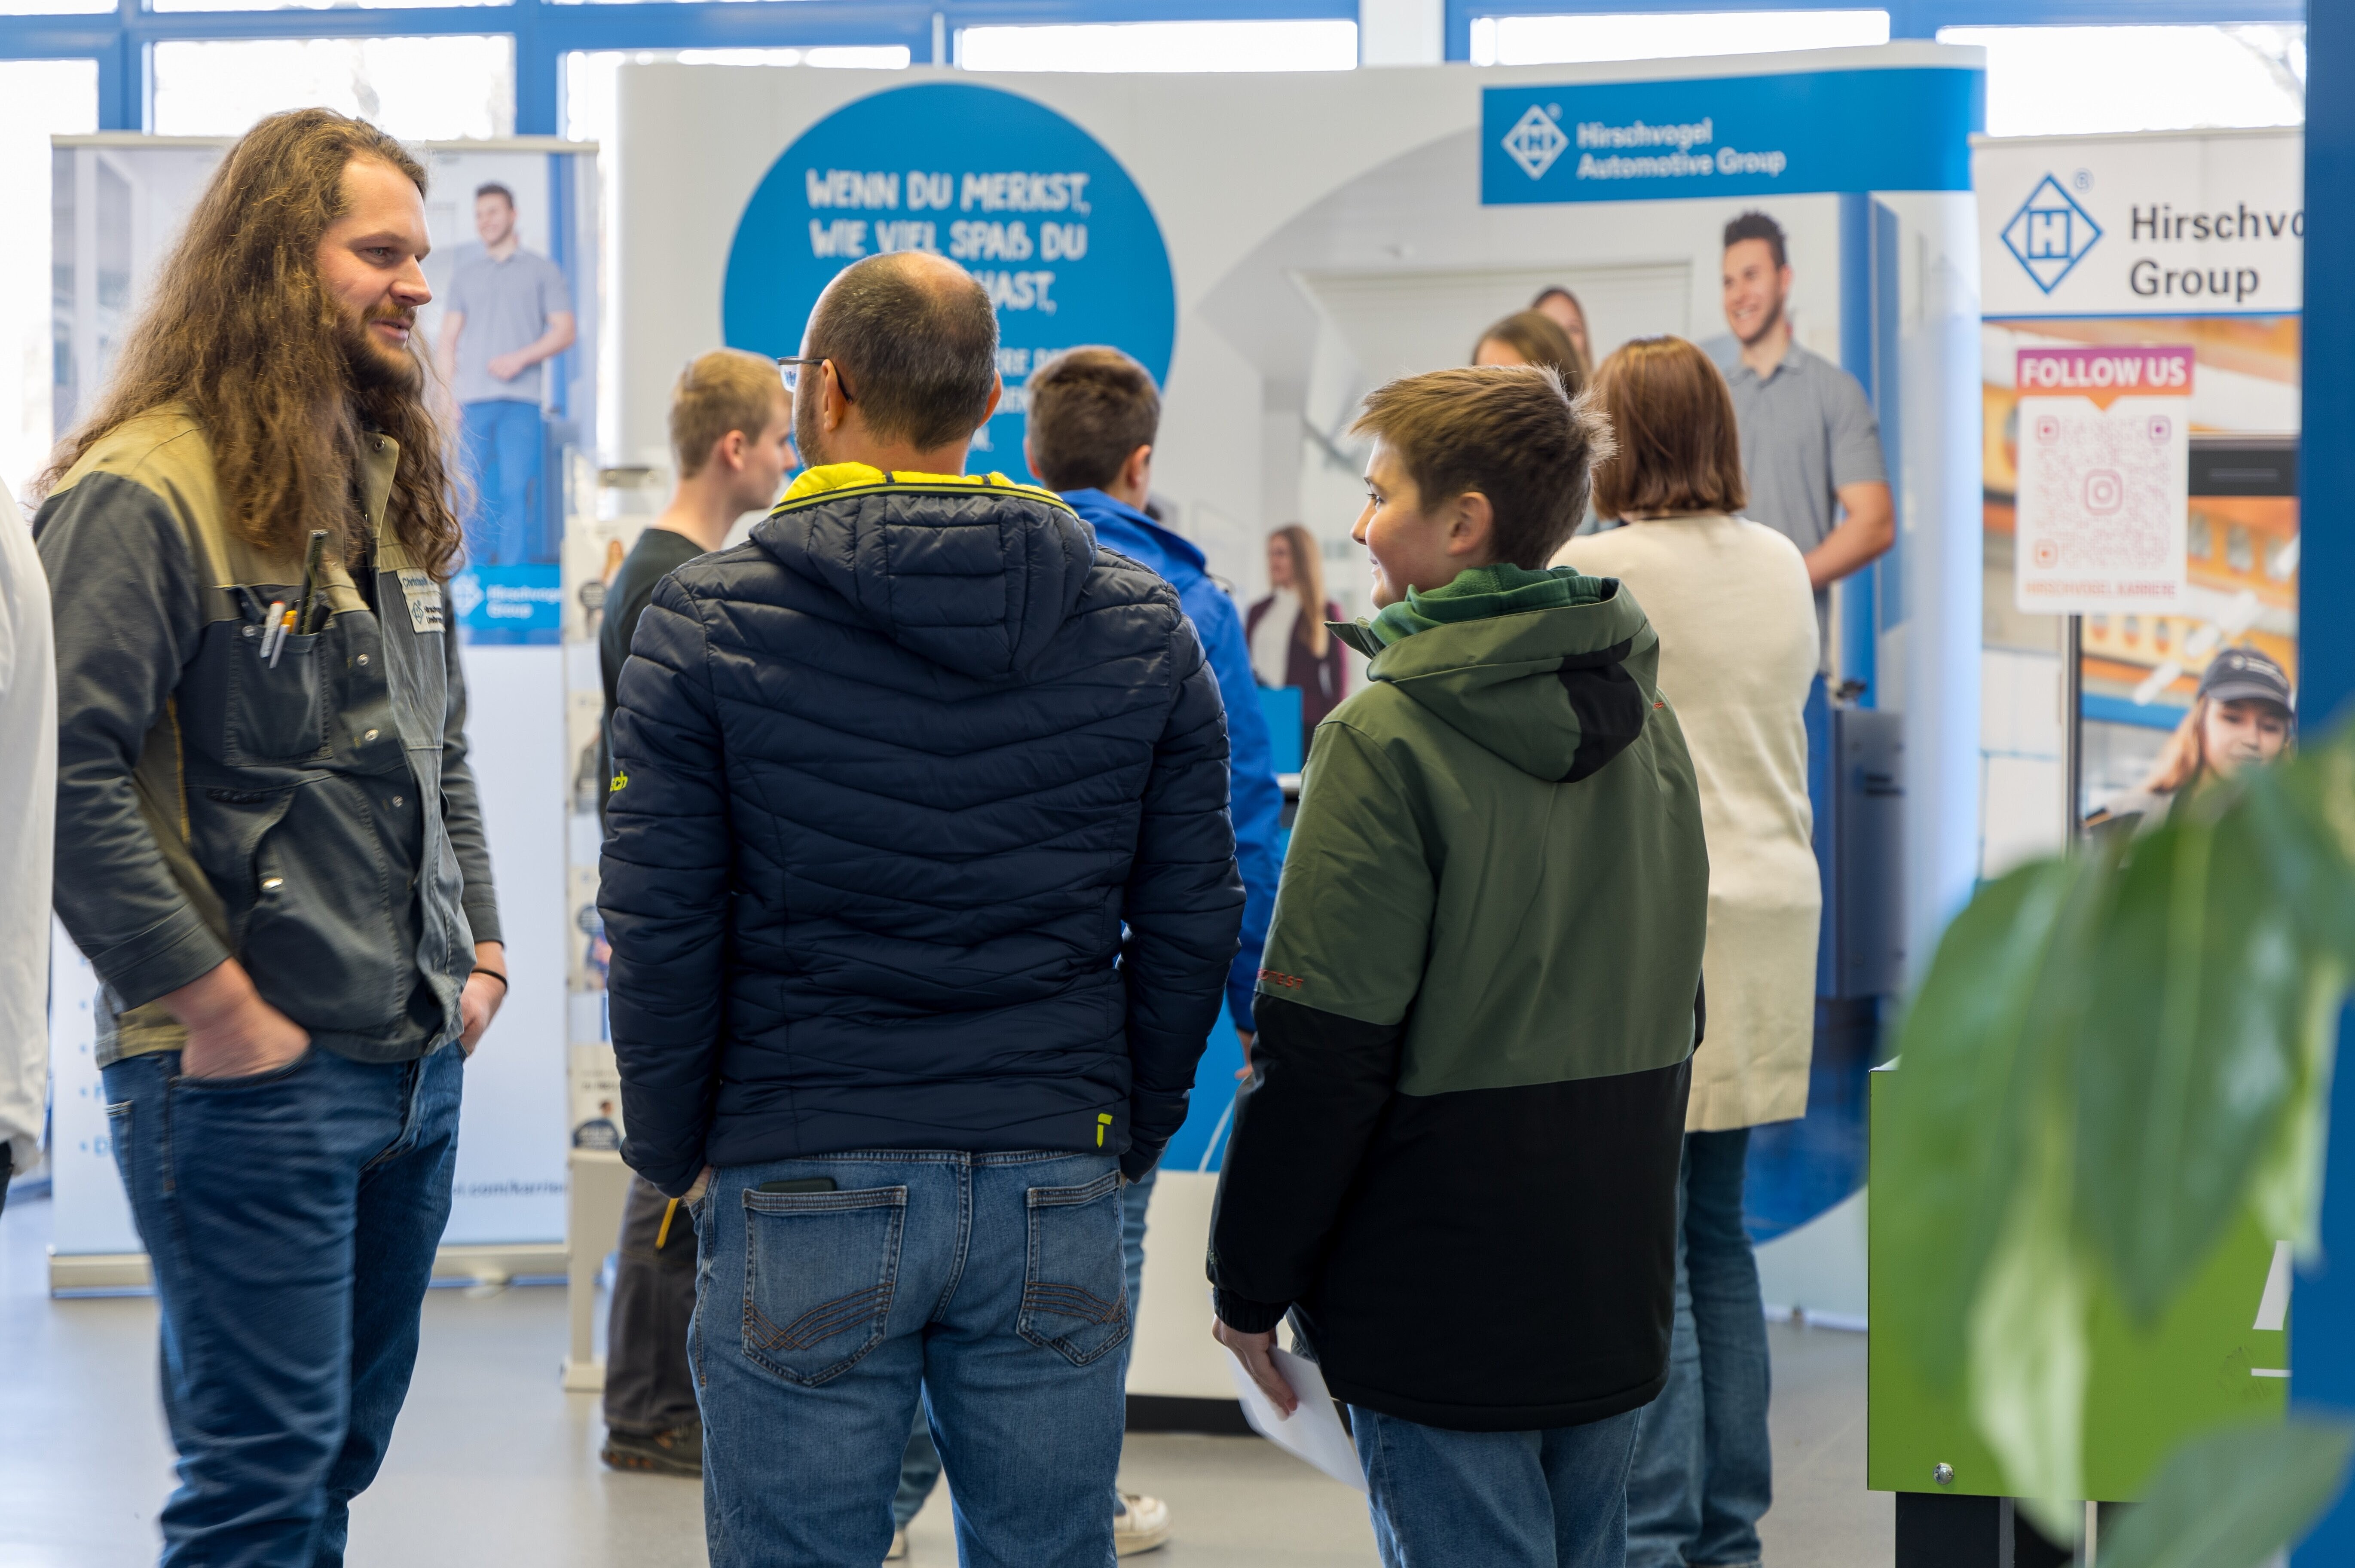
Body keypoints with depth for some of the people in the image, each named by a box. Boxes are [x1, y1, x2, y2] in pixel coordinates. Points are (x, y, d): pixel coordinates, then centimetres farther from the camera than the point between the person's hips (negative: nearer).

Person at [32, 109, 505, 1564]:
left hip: (419, 1062, 8)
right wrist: (213, 1005, -19)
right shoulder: (142, 491, -13)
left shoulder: (395, 486, 15)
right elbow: (71, 779, -20)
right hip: (247, 1081, -8)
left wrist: (479, 947, 13)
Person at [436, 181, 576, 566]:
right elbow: (449, 339, 15)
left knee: (518, 491, -9)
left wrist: (521, 358, -11)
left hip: (521, 402, -3)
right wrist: (448, 395, 3)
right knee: (476, 495, -1)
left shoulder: (542, 270, 10)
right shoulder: (464, 271, 19)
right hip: (472, 402, 3)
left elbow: (565, 332, 4)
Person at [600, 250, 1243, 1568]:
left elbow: (659, 928, -6)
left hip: (802, 1187, -2)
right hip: (1058, 1188, 3)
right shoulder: (1140, 628, 4)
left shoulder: (710, 622, -5)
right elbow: (1192, 924, 5)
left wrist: (674, 1154, 6)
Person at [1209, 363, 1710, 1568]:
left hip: (1443, 1308, -7)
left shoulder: (1389, 735, -15)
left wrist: (1250, 1286, -7)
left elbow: (1321, 1050, -16)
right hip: (1614, 1287, 7)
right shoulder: (1643, 720, 9)